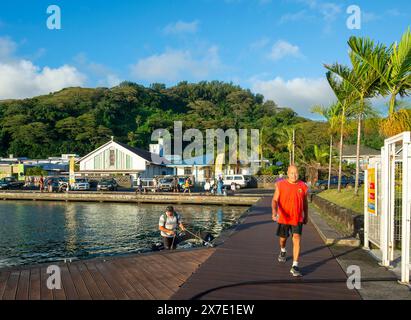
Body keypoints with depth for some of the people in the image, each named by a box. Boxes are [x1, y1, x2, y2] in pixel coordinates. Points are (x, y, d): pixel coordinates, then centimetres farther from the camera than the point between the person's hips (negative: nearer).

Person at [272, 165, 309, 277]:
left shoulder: (303, 186, -3)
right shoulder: (280, 185, -8)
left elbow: (305, 202, 10)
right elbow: (275, 200, -11)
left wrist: (306, 216, 17)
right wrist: (274, 211, -28)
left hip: (297, 218, 0)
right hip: (283, 218, 0)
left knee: (297, 239, -12)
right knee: (283, 238, 17)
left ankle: (295, 266, -9)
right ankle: (283, 251, 52)